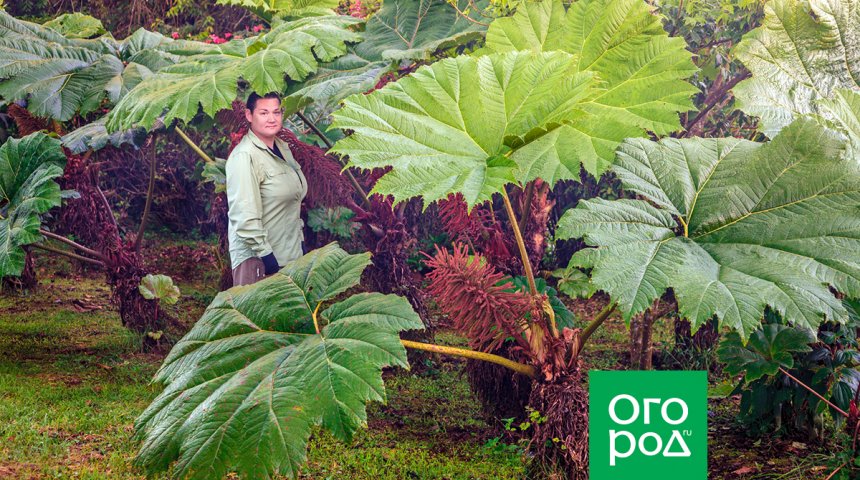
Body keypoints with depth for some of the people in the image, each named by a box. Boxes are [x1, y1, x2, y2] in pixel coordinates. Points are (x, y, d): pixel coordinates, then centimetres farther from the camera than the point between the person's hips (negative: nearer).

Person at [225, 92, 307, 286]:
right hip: (256, 257, -8)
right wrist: (265, 253, -22)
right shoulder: (244, 156, -17)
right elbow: (244, 215, -23)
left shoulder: (282, 147, 11)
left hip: (289, 252, 8)